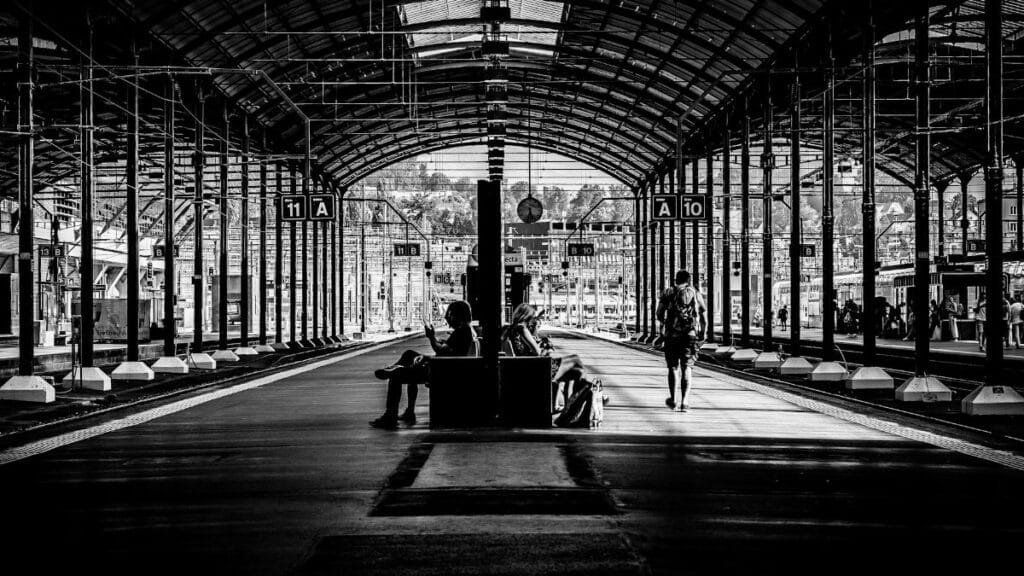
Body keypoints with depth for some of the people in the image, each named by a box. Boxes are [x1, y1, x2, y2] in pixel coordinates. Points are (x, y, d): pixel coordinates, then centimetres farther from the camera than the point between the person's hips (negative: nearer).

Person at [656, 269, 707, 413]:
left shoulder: (668, 292, 8)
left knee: (673, 367, 14)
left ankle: (673, 400, 19)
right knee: (687, 368, -1)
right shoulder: (696, 294, 12)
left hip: (672, 335, 0)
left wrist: (663, 323, 17)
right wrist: (702, 334, 24)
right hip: (691, 334, 0)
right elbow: (704, 319, 10)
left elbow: (659, 313, -3)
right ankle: (684, 402, -11)